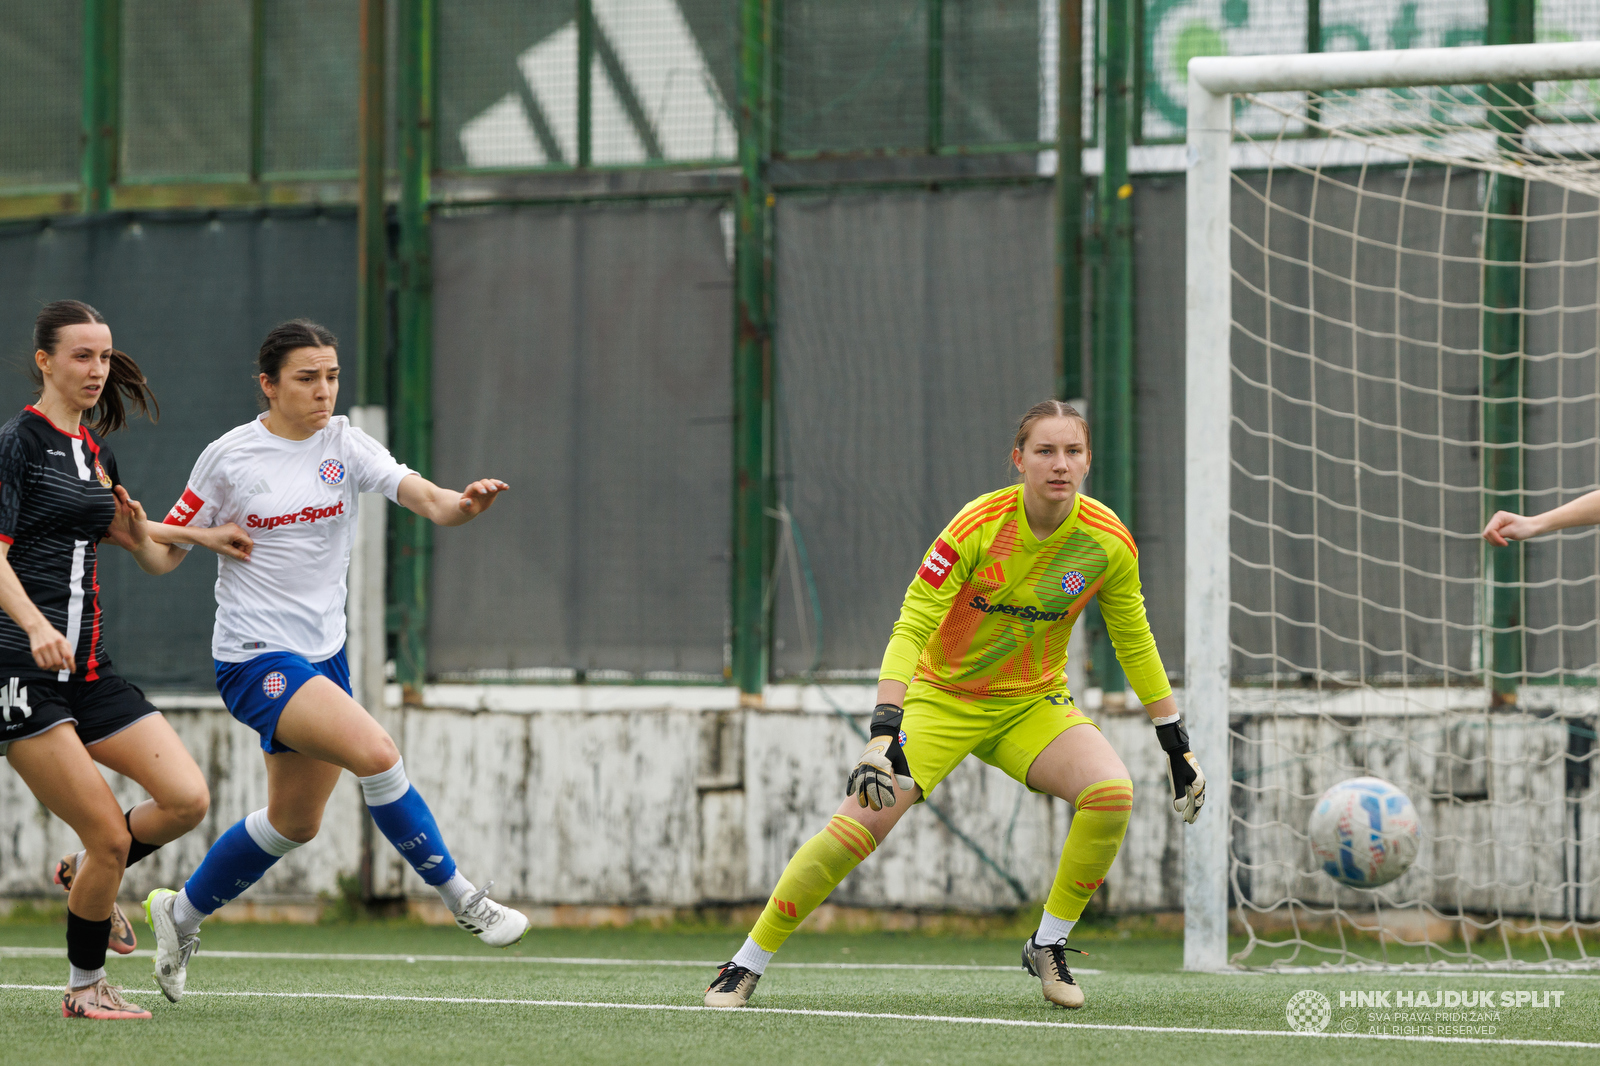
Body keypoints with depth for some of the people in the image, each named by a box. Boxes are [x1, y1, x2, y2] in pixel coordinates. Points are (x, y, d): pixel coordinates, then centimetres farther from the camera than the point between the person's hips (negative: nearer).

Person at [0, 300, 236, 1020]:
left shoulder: (95, 453, 17)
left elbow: (152, 560, 26)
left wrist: (195, 537, 6)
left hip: (88, 668, 7)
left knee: (187, 800, -8)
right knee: (109, 833, -11)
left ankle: (86, 875, 19)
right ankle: (84, 987, 8)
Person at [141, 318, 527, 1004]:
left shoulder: (345, 445, 1)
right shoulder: (229, 457, -7)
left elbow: (422, 496, -15)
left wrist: (460, 505, -37)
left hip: (323, 653, 6)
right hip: (255, 658, -6)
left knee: (294, 822, 16)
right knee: (376, 753, -25)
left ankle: (181, 913, 36)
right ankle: (459, 898, -12)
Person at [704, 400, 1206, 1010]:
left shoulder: (1108, 541, -11)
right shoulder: (979, 526, -22)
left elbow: (1135, 643, 4)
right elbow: (910, 628, -24)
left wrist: (1175, 744, 8)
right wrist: (884, 732, -36)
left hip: (1033, 704, 3)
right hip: (942, 699, -3)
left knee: (1111, 791, -26)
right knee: (860, 822, -19)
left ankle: (1048, 946, -5)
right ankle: (747, 965, -3)